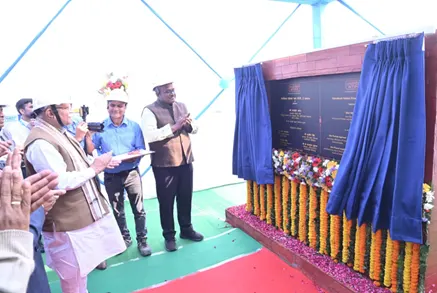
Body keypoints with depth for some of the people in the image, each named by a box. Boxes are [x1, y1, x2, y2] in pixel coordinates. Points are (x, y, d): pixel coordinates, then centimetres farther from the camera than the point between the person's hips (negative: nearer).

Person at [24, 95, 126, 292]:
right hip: (67, 223, -9)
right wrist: (94, 168, -16)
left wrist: (98, 165, 0)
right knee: (74, 277, 9)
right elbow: (61, 182, -27)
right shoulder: (40, 142, -22)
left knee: (82, 269, 24)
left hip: (84, 214, 9)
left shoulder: (59, 133, 9)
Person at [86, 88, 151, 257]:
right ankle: (124, 238, 34)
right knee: (117, 210, 15)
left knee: (138, 208, 3)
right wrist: (87, 135, -14)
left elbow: (141, 149, -3)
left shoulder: (134, 126, -2)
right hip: (111, 176, 2)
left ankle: (142, 240, 19)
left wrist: (133, 155, -23)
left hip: (131, 173, -1)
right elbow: (90, 150, 1)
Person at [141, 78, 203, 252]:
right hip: (164, 164, -5)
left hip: (185, 161, 5)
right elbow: (149, 135, -22)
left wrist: (189, 124, -8)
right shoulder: (150, 111, -8)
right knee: (166, 201, 8)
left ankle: (186, 229, 35)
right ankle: (169, 236, 25)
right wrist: (174, 127, -23)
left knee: (185, 197, 16)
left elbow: (195, 128, 15)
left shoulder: (182, 106, 11)